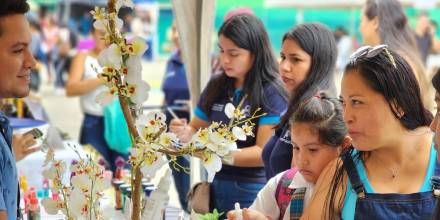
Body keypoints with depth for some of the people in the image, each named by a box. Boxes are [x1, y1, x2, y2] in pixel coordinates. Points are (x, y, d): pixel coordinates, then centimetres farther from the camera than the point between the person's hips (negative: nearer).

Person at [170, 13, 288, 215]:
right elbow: (198, 128, 15)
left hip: (251, 192, -5)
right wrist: (185, 132, -7)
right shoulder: (216, 85, 5)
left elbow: (265, 153, -16)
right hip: (216, 186, 5)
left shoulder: (272, 93, -12)